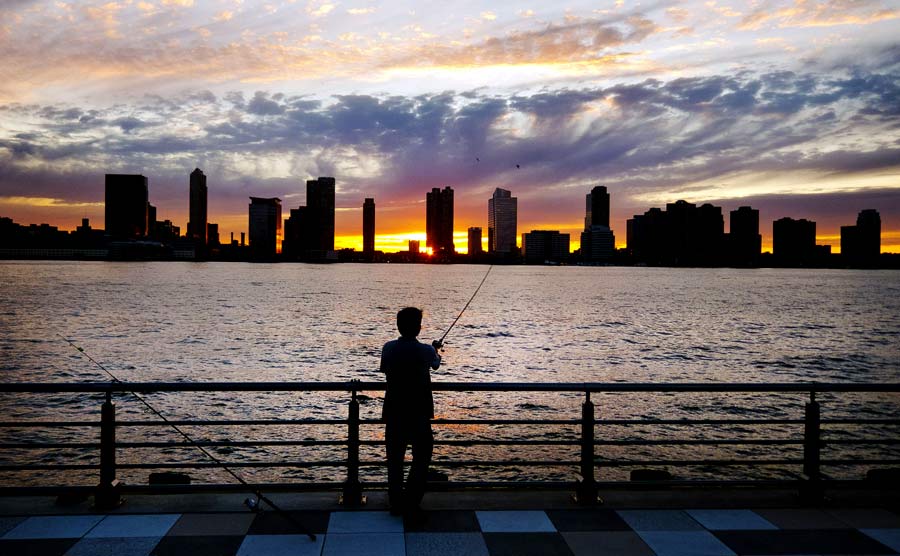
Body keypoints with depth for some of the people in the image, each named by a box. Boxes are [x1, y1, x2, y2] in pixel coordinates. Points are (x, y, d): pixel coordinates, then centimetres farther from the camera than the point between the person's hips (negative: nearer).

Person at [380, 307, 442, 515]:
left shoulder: (388, 348, -5)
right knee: (422, 457, 10)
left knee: (394, 458, 12)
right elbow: (436, 364, 11)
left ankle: (396, 504, 18)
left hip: (393, 412, 3)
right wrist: (435, 349, 33)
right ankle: (411, 504, 7)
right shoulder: (425, 351, -13)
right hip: (419, 414, -3)